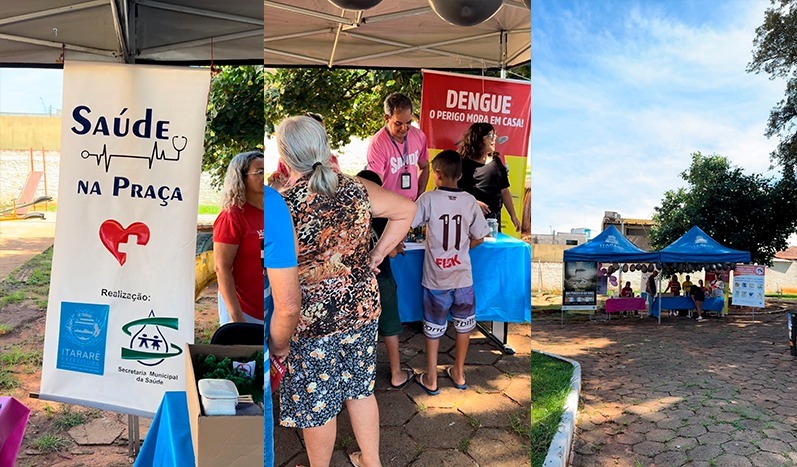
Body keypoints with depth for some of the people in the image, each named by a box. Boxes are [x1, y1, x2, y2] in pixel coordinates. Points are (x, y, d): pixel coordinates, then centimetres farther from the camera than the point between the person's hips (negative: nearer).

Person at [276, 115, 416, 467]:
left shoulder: (282, 208, -21)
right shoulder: (356, 190, -7)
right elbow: (407, 209, 4)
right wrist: (377, 256, 6)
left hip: (312, 320, -5)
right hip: (362, 307, 5)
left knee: (316, 403, 17)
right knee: (360, 388, 24)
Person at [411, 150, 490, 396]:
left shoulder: (429, 199, -13)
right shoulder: (470, 201, -5)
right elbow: (479, 237, 0)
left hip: (436, 277, -2)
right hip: (463, 276, 2)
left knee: (434, 328, 13)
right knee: (463, 324, 20)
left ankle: (431, 380, 24)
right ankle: (459, 373, 34)